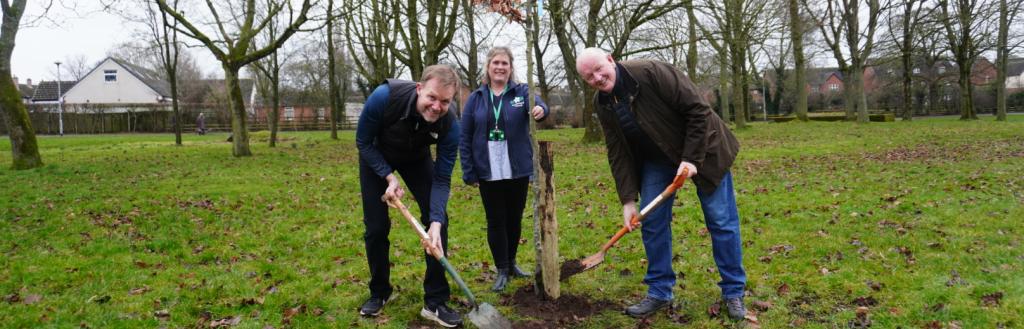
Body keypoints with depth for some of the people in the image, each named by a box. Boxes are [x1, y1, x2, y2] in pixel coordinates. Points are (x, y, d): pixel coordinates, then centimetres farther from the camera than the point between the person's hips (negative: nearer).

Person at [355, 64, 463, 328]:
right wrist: (389, 176, -30)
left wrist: (436, 222, -39)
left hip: (416, 159, 1)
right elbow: (363, 142, -21)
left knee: (437, 221, -12)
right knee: (376, 226, -1)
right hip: (376, 158, -1)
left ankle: (435, 302, -3)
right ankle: (379, 293, 22)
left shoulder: (450, 125, -33)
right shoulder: (384, 97, -39)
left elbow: (442, 179, -26)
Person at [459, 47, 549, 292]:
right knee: (496, 221, 6)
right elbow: (465, 139, 2)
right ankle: (502, 270, 17)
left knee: (515, 219, 13)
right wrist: (469, 173, -4)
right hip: (488, 173, 0)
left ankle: (511, 262, 32)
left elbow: (538, 105, -22)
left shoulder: (522, 92, 1)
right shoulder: (476, 99, 2)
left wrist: (540, 110, -46)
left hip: (518, 171, 0)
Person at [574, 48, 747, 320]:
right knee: (652, 223, 1)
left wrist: (691, 158, -26)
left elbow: (698, 110, -24)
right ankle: (659, 292, 14)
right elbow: (618, 153, -6)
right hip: (655, 159, 5)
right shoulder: (602, 104, -8)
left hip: (700, 149, -5)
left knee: (722, 221, 0)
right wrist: (628, 199, -13)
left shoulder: (652, 73, -27)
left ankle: (733, 292, 14)